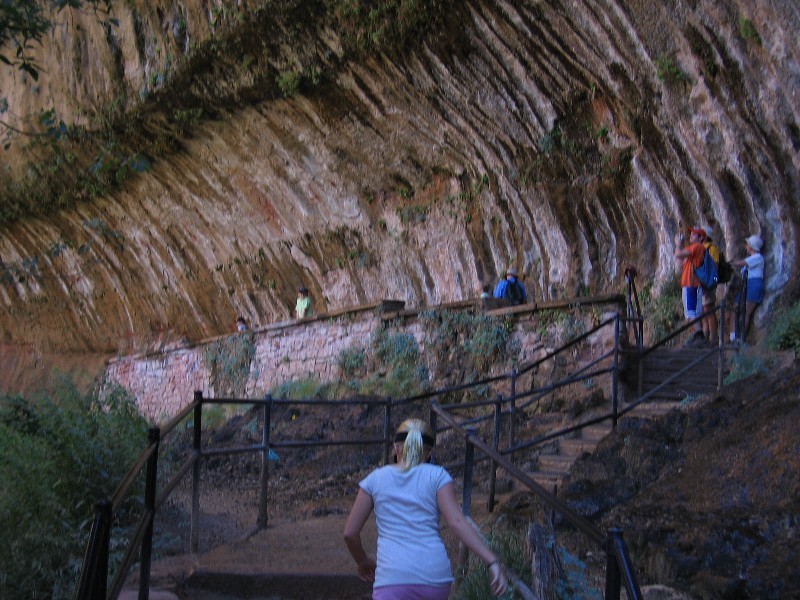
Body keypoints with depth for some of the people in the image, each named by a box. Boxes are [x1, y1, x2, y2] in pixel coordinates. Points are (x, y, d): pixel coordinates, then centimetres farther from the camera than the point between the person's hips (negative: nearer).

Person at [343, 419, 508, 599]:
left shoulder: (375, 479, 11)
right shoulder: (437, 476, 7)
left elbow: (350, 532, 11)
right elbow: (456, 522, -7)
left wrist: (363, 561, 30)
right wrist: (493, 562, -11)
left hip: (393, 578, -1)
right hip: (435, 577, 2)